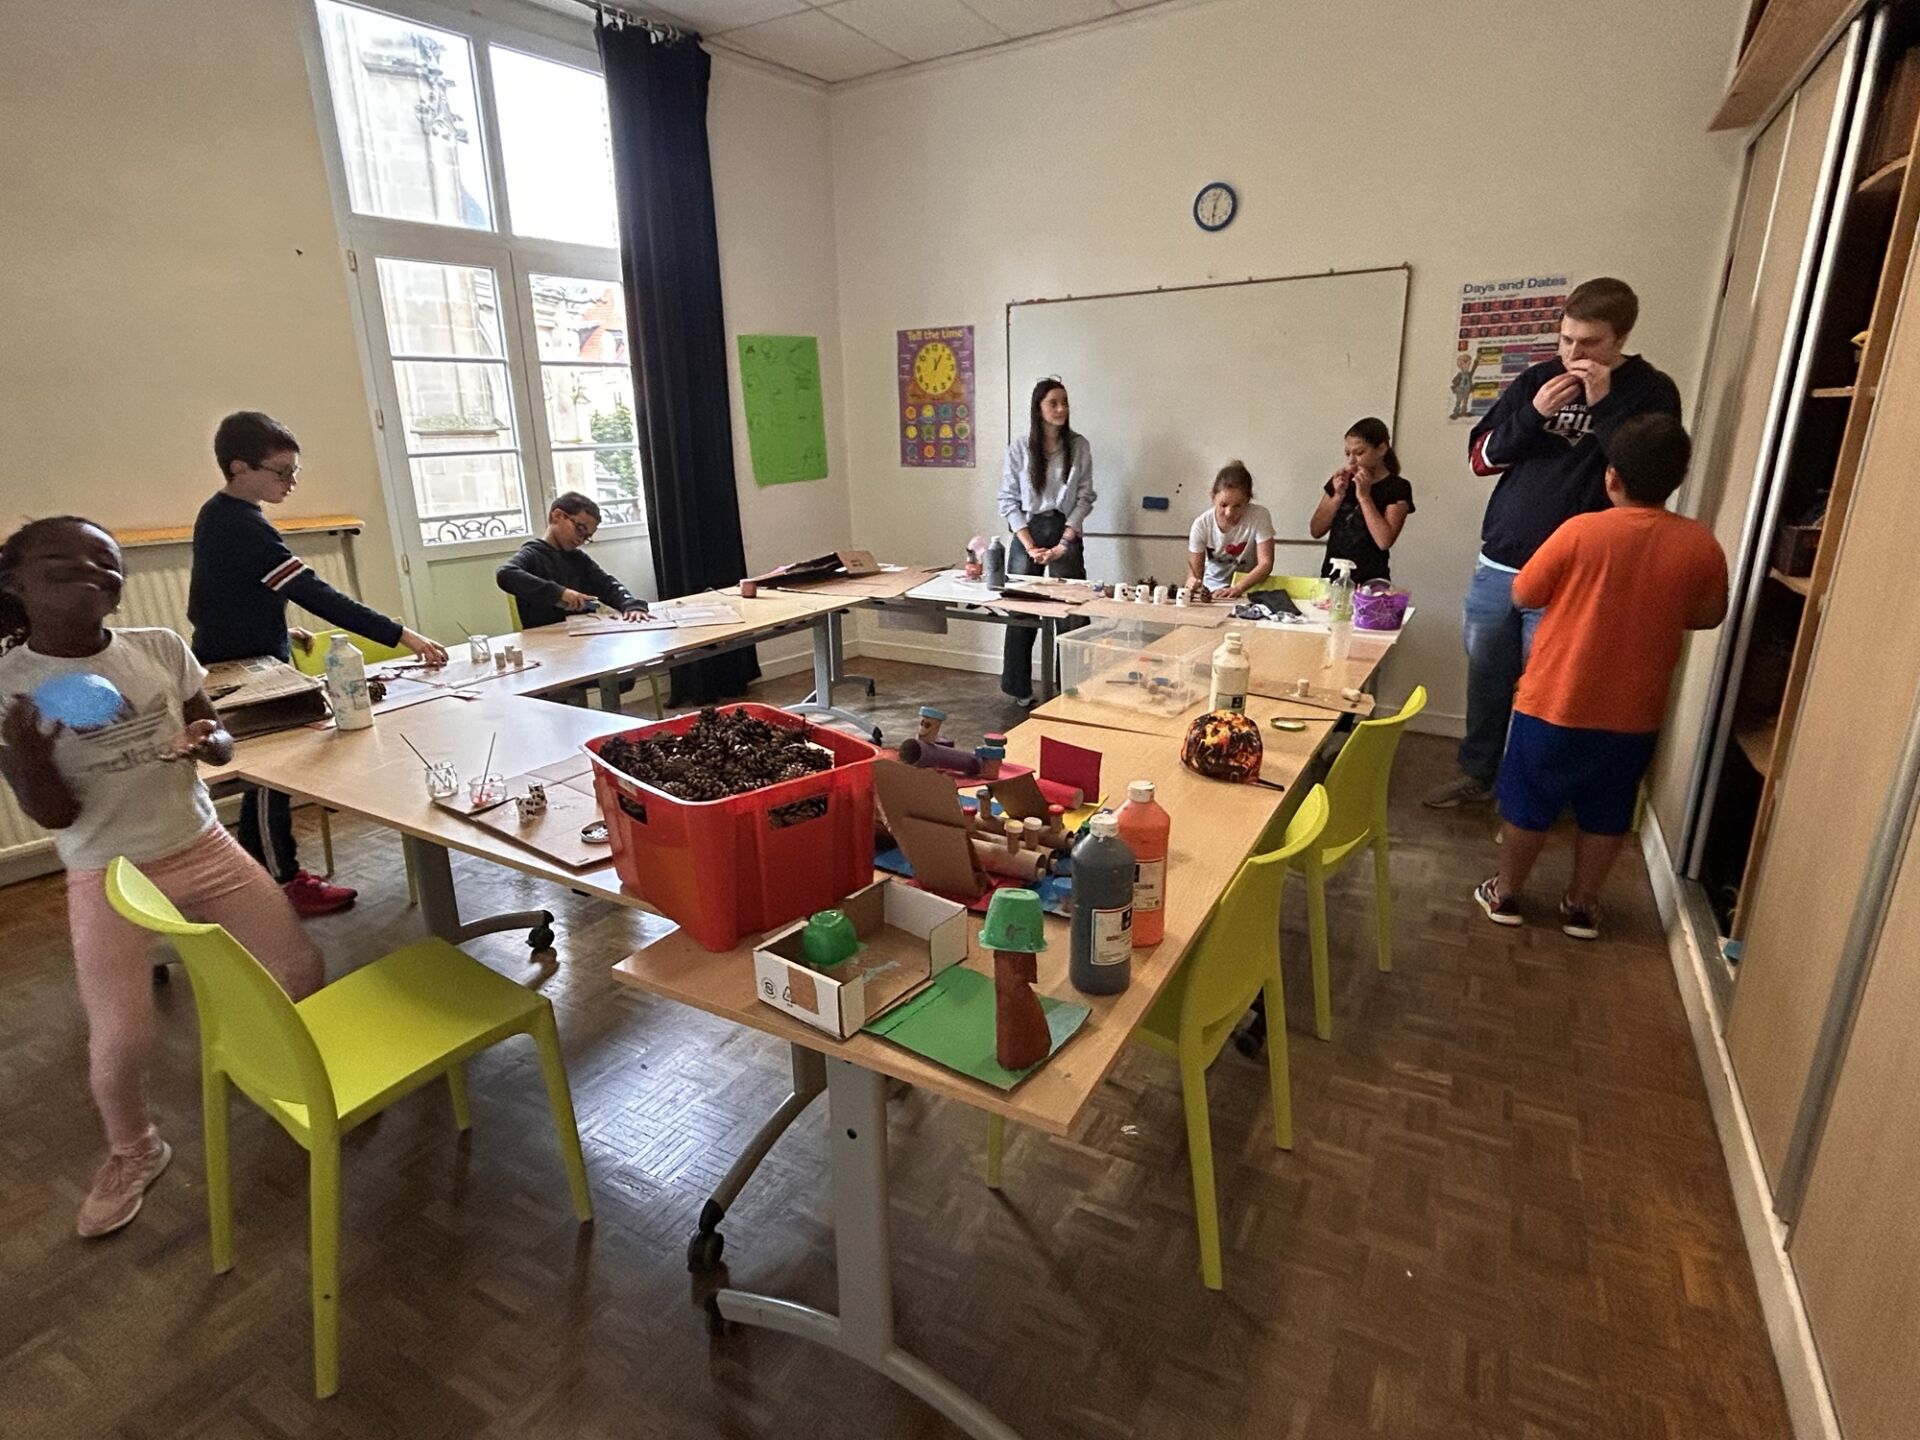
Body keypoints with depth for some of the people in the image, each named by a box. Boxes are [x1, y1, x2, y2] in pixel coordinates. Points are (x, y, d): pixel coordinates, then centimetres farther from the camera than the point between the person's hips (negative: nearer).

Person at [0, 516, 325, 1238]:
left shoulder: (162, 649, -4)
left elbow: (221, 742, 6)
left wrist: (209, 739, -18)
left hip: (203, 848, 3)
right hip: (105, 877, -2)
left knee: (301, 969, 2)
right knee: (120, 1037, -5)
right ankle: (132, 1152, 28)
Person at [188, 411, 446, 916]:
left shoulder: (217, 514, 7)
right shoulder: (244, 528, -25)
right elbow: (318, 595, -32)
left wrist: (277, 629, 15)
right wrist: (401, 636, -35)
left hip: (232, 665, 9)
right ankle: (285, 883, 13)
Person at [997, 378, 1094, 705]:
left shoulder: (1079, 446, 1)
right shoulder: (1020, 447, -2)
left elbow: (1085, 498, 0)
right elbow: (1008, 500, -2)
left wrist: (1063, 545, -9)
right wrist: (1030, 546, -10)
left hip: (1066, 530, 0)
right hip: (1027, 531, 0)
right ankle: (1020, 689, 15)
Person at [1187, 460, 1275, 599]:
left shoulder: (1259, 516, -15)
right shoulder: (1201, 524, -12)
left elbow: (1266, 564, -18)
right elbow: (1195, 573, -8)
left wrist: (1237, 588, -33)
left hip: (1248, 590, 2)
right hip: (1212, 591, -1)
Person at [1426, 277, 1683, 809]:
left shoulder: (1651, 392, -1)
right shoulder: (1536, 379, 8)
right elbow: (1480, 457, 5)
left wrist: (1602, 405, -16)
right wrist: (1534, 414, -10)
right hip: (1496, 564, 4)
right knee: (1485, 679, 13)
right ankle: (1476, 774, 29)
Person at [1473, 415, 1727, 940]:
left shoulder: (1582, 531, -16)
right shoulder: (1700, 544, -7)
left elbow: (1523, 595, -6)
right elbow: (1708, 617, 7)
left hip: (1554, 702, -3)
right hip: (1633, 713, 3)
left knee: (1528, 803, 13)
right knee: (1605, 812, 18)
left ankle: (1505, 894, 25)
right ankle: (1582, 905, 31)